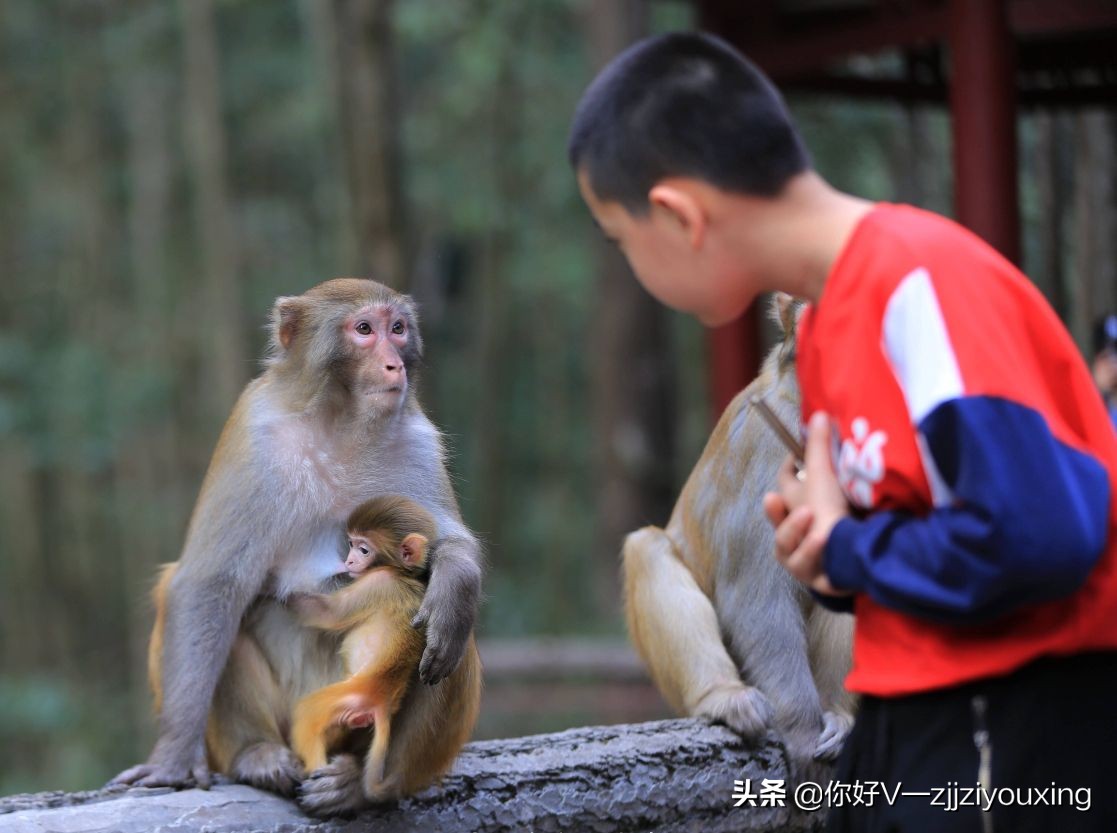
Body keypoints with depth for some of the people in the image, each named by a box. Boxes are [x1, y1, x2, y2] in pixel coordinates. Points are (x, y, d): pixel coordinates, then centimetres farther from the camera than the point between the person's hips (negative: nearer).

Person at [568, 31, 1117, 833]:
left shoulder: (921, 283, -19)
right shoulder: (826, 322, 10)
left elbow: (1036, 536, -27)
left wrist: (845, 550, -12)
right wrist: (820, 539, -2)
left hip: (1022, 729, -9)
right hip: (909, 722, 9)